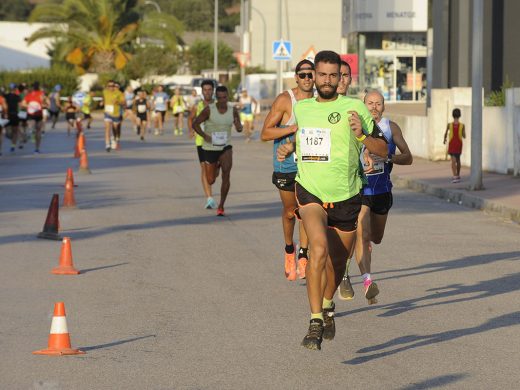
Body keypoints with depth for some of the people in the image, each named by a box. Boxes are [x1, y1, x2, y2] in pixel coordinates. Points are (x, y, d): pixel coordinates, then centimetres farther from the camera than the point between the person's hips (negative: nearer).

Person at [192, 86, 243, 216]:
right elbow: (195, 124, -7)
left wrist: (239, 126, -17)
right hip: (210, 148, -1)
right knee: (211, 181, 6)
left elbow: (239, 128, 9)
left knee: (226, 172, -25)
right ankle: (215, 167, 47)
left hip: (225, 147, 1)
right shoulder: (209, 109, -13)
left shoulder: (233, 110, -4)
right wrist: (205, 136, -23)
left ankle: (221, 206, -14)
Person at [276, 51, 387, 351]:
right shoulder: (301, 108, 6)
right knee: (319, 248, -26)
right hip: (310, 192, 0)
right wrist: (288, 148, 6)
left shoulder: (355, 108, -5)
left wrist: (362, 135, -22)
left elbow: (383, 150, -4)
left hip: (346, 198, 0)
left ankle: (327, 306, 47)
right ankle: (316, 323, -26)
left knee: (337, 264, 13)